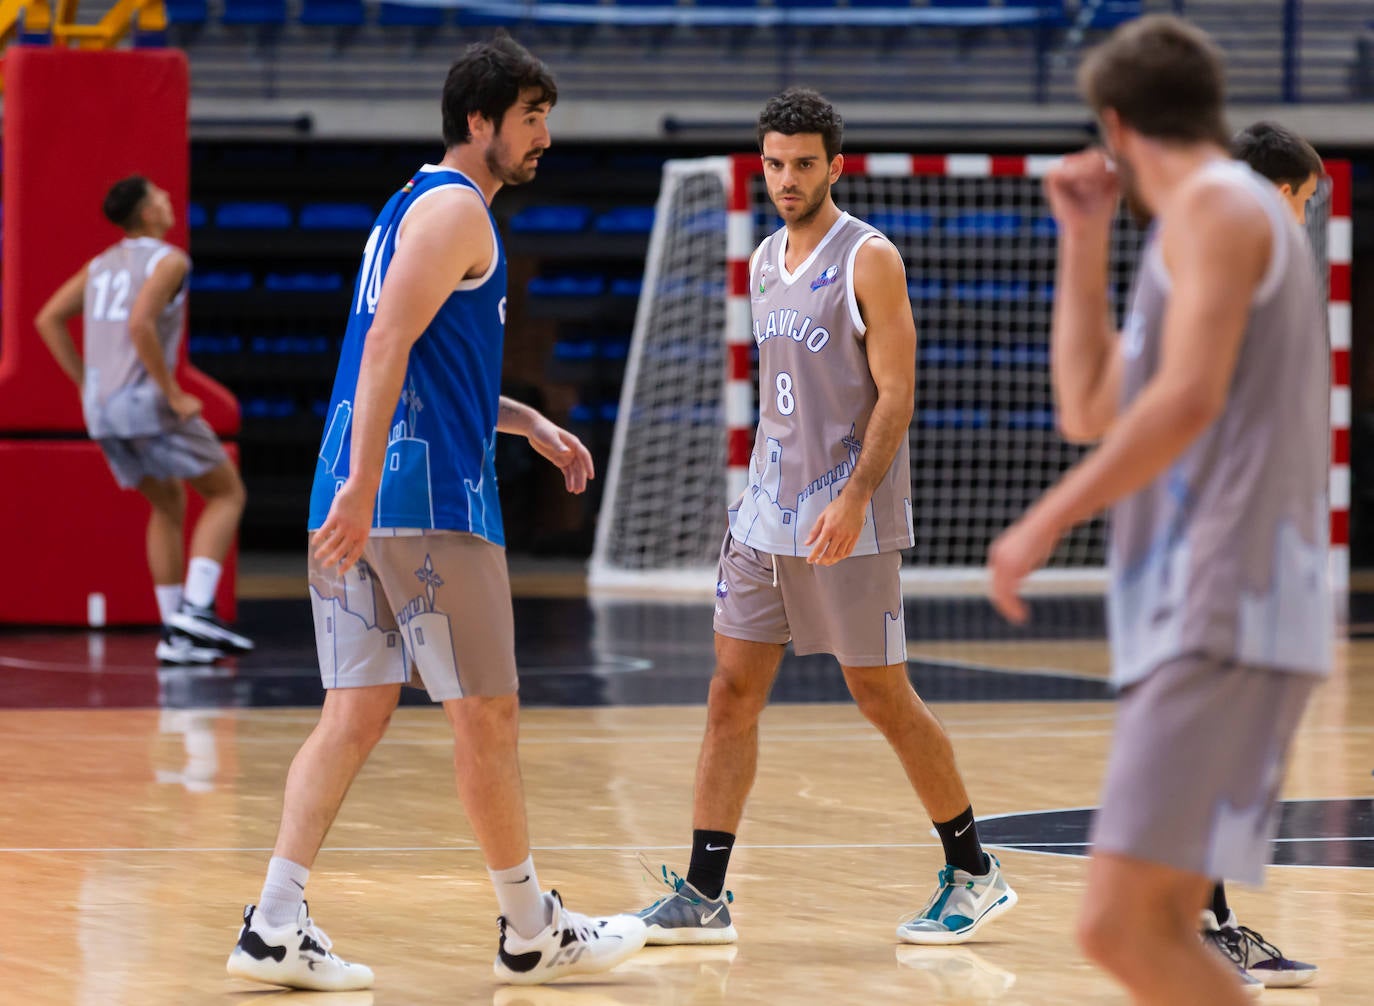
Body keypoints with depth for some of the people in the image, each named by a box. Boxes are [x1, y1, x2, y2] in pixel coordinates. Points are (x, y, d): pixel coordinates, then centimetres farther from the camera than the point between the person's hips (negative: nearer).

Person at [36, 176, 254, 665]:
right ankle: (197, 609, -11)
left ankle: (175, 633, 13)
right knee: (227, 493, 4)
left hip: (101, 406, 8)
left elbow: (48, 320, 14)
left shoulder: (102, 264, 17)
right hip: (146, 402, -8)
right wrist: (174, 395, -17)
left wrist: (86, 384, 15)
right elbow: (140, 325, -23)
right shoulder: (168, 260, -7)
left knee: (168, 506, 21)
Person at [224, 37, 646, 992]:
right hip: (425, 497, -10)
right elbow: (388, 344, -21)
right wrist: (363, 486, -28)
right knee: (488, 715, 0)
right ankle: (532, 934, 9)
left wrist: (529, 423, 29)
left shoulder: (417, 204, 23)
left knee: (357, 713, 5)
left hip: (361, 496, 10)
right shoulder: (455, 209, -9)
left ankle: (276, 926, -3)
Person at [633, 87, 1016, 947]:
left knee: (884, 697, -1)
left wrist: (852, 499, -23)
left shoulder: (868, 260, -10)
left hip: (848, 522, -7)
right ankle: (704, 896, 2)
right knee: (733, 692, 1)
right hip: (767, 518, 7)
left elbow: (896, 394, -14)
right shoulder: (765, 262, 12)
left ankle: (975, 875, 12)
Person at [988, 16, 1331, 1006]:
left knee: (1124, 924, -17)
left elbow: (1189, 399, -19)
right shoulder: (1224, 219, 25)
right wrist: (1084, 239, 26)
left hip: (1226, 618, -10)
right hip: (1196, 624, 10)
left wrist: (1047, 523, -15)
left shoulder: (1216, 203, -5)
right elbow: (1089, 410, 30)